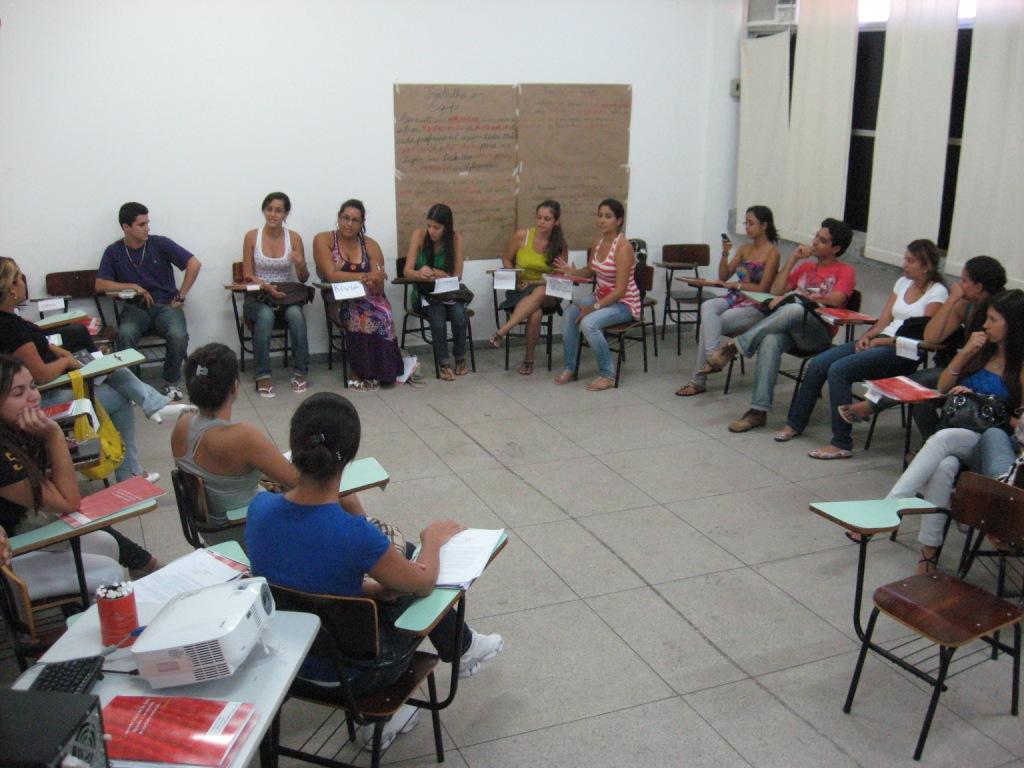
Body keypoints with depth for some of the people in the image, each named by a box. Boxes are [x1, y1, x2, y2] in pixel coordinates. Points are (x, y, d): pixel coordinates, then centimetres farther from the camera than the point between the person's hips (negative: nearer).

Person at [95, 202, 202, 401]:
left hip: (165, 305, 0)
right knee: (125, 335, -34)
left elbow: (194, 264, -2)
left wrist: (180, 297, -3)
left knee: (179, 336, -32)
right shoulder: (113, 251, 5)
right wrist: (133, 286, -11)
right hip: (135, 308, 1)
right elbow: (100, 285, 0)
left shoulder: (160, 243, 1)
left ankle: (171, 382, -6)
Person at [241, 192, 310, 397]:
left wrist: (300, 265, -16)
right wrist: (267, 287, -19)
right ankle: (263, 375, -29)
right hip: (258, 296, -1)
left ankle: (300, 372, -22)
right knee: (265, 315, -35)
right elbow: (248, 276, 0)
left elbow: (303, 279, 7)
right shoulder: (252, 236, 0)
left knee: (296, 314, -33)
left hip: (287, 295, 1)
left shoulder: (294, 238, 3)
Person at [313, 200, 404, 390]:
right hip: (338, 301, -2)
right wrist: (365, 276, -22)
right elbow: (331, 275, -17)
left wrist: (375, 283, -28)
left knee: (382, 314, -30)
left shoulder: (371, 245, 4)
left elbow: (378, 290, -4)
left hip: (367, 299, 3)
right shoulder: (323, 240, -2)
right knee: (365, 315, -32)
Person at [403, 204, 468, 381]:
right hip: (424, 292, -1)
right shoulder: (419, 234, -10)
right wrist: (420, 273, -34)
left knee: (459, 314, -29)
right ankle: (443, 362, -16)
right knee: (438, 315, -32)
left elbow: (457, 276, -7)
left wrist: (433, 272, -21)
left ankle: (460, 356, -5)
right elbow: (408, 271, -12)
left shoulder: (455, 239, -8)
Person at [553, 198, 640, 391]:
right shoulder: (598, 242, 2)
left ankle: (607, 375, -13)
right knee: (570, 313, -19)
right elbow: (590, 271, 19)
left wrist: (593, 308, -23)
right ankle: (570, 368, -5)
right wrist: (571, 271, -1)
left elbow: (620, 290, -24)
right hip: (601, 296, 7)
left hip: (624, 303, -7)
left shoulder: (623, 247, -21)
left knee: (588, 323, -31)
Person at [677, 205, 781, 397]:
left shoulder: (772, 253, -5)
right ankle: (712, 357, -36)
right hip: (735, 298, 6)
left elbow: (763, 288, -10)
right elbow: (724, 276, 13)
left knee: (708, 323, -24)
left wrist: (735, 284, -8)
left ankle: (699, 380, -23)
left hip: (757, 305, -5)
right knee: (707, 307, -29)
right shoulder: (744, 248, 15)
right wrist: (725, 254, -1)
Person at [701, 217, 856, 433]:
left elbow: (835, 300, -11)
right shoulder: (805, 266, 26)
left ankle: (735, 346, -33)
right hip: (788, 329, 4)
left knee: (794, 309, -39)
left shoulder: (845, 272, 9)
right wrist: (792, 259, 9)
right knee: (770, 340, -35)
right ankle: (758, 411, -38)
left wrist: (794, 295, -15)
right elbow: (776, 291, 15)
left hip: (818, 334, -4)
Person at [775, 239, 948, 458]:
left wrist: (879, 341, -12)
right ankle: (795, 424, 5)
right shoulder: (903, 283, 16)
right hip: (879, 341, 7)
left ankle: (842, 444, -22)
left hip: (904, 353, -7)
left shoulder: (937, 292, -4)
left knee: (839, 370, -27)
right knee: (817, 364, -10)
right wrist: (866, 337, -3)